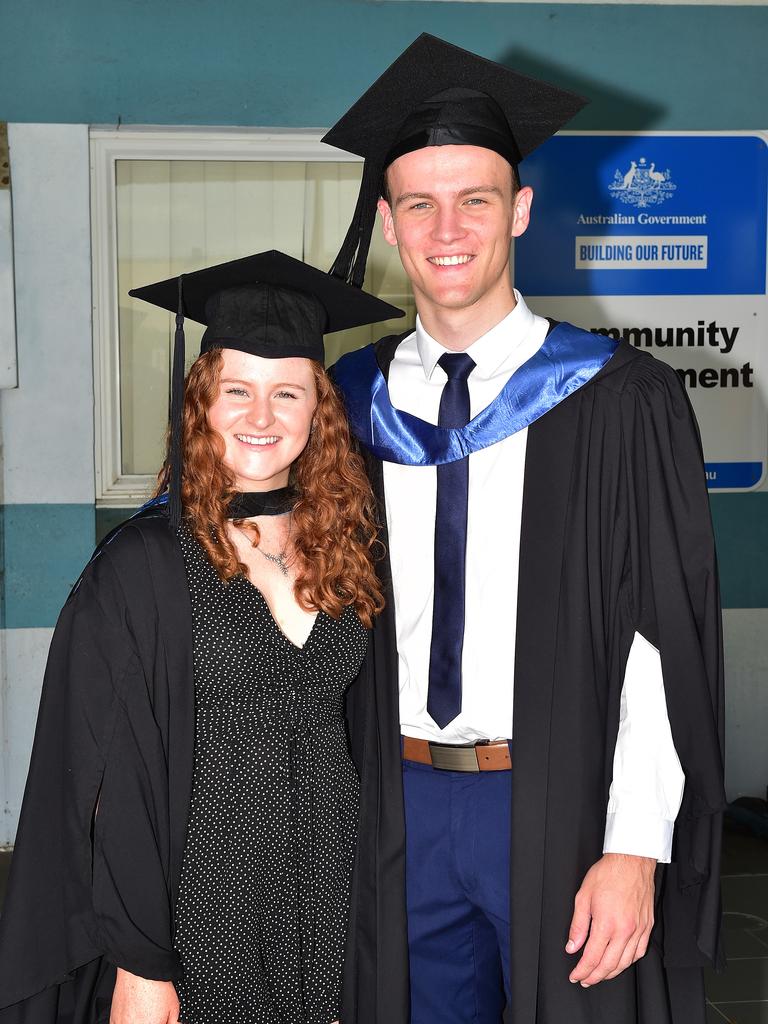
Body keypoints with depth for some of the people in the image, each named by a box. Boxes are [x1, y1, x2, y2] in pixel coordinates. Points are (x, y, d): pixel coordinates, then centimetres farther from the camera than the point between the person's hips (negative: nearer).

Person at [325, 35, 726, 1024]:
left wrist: (636, 849, -15)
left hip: (561, 807, -3)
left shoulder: (621, 402, -9)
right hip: (404, 805, 3)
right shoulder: (352, 401, 3)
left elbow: (666, 641, -10)